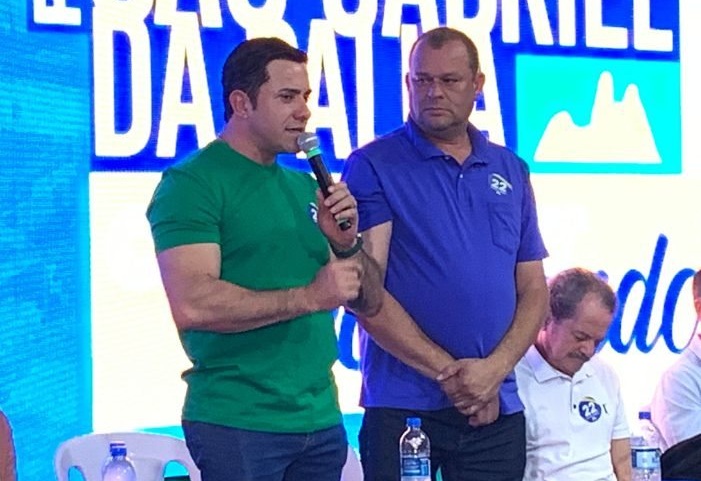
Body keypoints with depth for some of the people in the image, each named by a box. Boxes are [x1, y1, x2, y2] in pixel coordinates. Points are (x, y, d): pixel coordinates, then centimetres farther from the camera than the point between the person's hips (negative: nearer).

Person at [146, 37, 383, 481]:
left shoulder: (308, 189, 12)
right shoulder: (192, 183, -8)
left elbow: (370, 303, 13)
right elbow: (192, 306, -20)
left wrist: (346, 245, -5)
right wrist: (308, 297, -18)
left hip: (321, 420, 7)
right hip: (236, 423, -6)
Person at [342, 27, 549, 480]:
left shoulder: (511, 171, 11)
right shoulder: (373, 166, -2)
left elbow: (534, 289, 10)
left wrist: (495, 368, -7)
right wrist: (448, 371, -12)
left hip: (498, 409, 4)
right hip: (402, 407, -3)